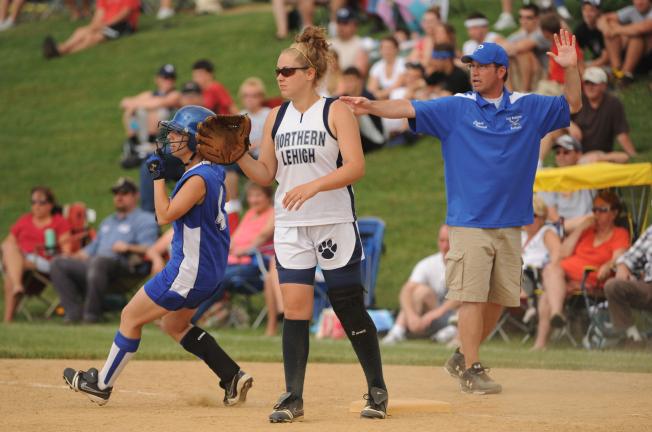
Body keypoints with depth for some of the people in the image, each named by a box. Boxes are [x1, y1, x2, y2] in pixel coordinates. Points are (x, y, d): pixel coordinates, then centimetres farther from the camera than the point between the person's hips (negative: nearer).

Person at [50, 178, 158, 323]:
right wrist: (72, 257, 20)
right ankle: (74, 311, -22)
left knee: (98, 261, -40)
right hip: (92, 266, 8)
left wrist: (128, 248, -23)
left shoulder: (145, 219, 11)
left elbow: (148, 248, -5)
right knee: (58, 263, -9)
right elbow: (93, 247, 36)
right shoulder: (108, 222, 37)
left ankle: (92, 313, -35)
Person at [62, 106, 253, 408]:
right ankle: (233, 376, 14)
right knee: (173, 324, 24)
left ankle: (102, 384, 13)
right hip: (209, 267, 10)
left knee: (131, 316, 2)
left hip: (190, 270, -10)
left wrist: (158, 176, -17)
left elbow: (165, 215, -23)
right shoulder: (212, 170, 6)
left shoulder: (198, 179, -22)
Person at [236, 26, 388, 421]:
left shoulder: (336, 111, -6)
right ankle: (293, 398, 0)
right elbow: (266, 173, 11)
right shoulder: (276, 117, 10)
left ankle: (377, 390, 15)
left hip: (335, 225, -4)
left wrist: (313, 185, -26)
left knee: (350, 309, 1)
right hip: (290, 226, 4)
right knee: (295, 309, -3)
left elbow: (356, 167, -15)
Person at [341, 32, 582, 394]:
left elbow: (572, 105, 16)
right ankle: (471, 370, -3)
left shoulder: (528, 108, 9)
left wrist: (571, 69, -1)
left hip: (510, 224, 4)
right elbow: (409, 109, -9)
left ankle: (463, 358, 25)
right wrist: (372, 107, -25)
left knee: (498, 299, 8)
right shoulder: (456, 108, 0)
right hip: (469, 224, -4)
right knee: (472, 296, -9)